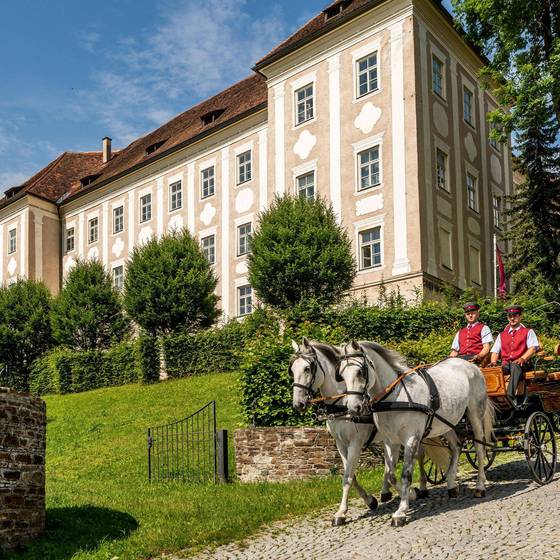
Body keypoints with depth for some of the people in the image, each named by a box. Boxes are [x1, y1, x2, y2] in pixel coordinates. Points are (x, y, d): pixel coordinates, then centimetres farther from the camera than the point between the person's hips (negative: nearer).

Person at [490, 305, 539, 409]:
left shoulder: (528, 332, 16)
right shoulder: (501, 335, 27)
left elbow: (533, 348, 0)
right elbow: (495, 351, 19)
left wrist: (522, 359, -19)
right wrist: (493, 362, -4)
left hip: (522, 364, -4)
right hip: (506, 365, 4)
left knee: (515, 366, -41)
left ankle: (511, 394, -58)